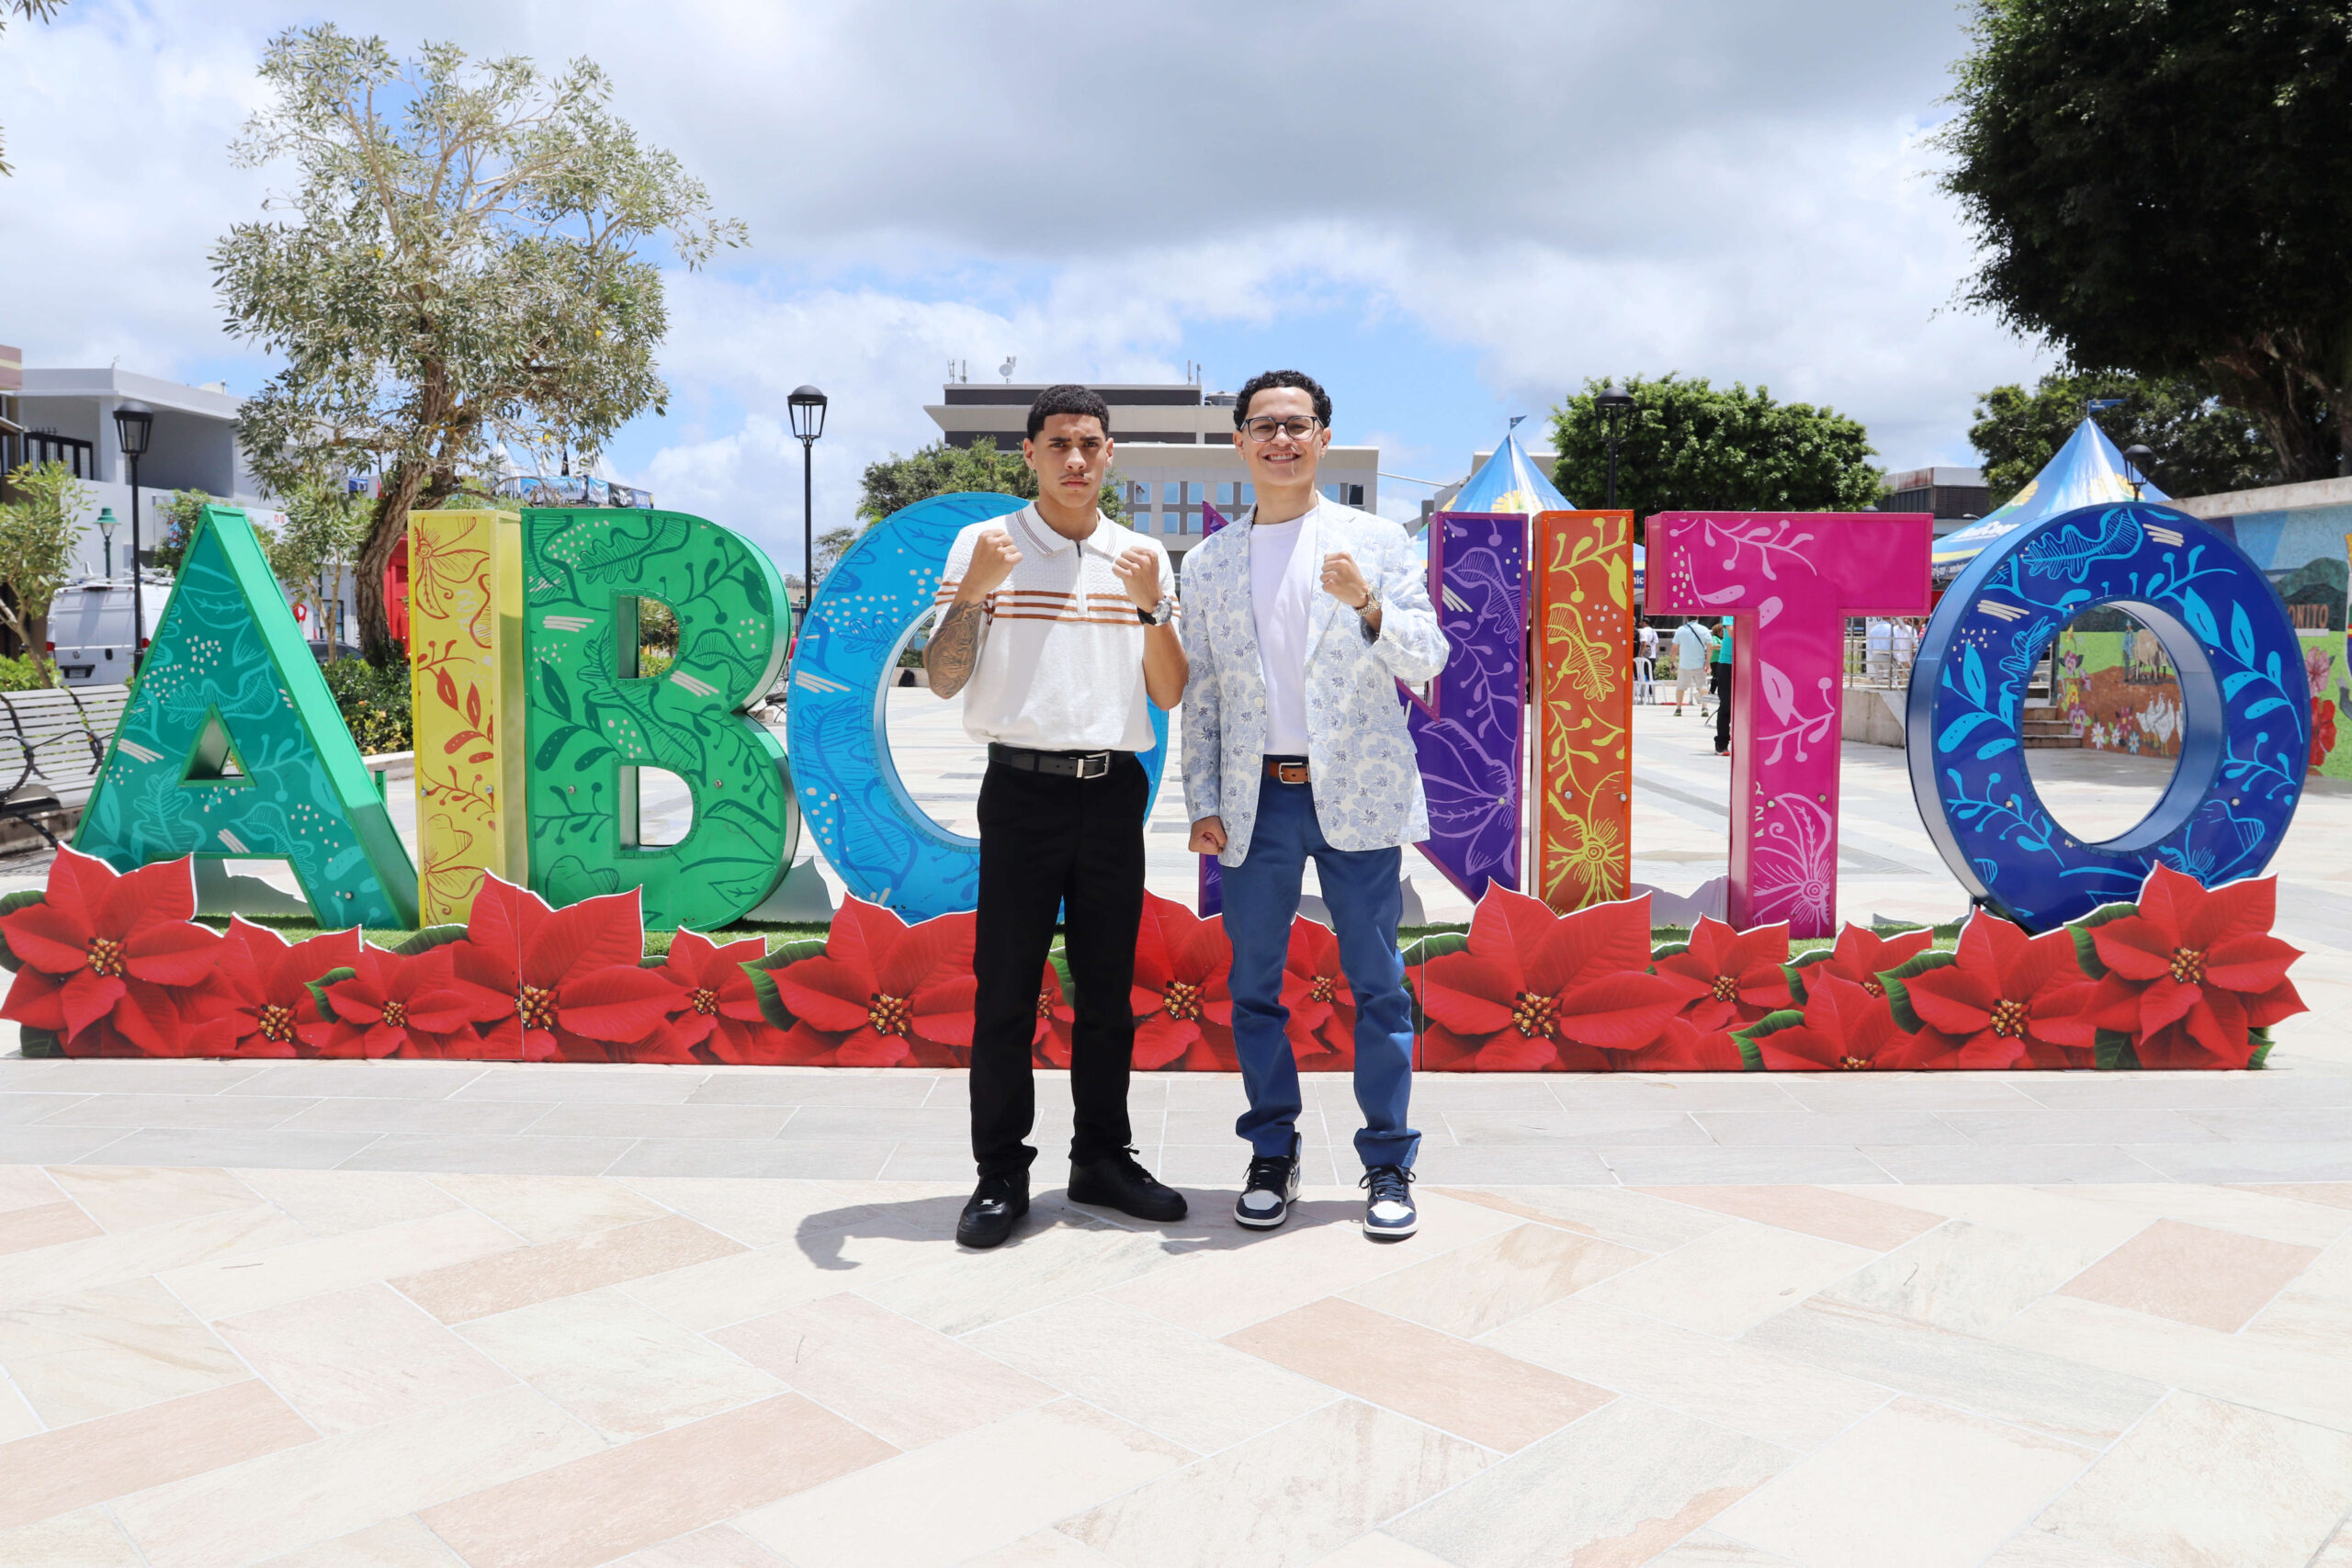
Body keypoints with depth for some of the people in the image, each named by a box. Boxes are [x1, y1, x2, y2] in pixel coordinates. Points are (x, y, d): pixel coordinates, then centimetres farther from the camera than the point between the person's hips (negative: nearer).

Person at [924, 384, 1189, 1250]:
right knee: (1006, 986, 0)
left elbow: (1169, 694, 6)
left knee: (1108, 985, 9)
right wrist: (973, 590, -16)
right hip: (1022, 788, -3)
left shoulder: (1144, 556, 10)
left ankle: (1101, 1157, 21)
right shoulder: (983, 544, 2)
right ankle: (1000, 1172, 9)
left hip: (1113, 790, 3)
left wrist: (1150, 605, -9)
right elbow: (943, 680, -2)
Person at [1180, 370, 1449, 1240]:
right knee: (1254, 986, 7)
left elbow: (1426, 662, -3)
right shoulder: (1208, 563, 10)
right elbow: (1200, 694, 11)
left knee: (1377, 985, 2)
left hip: (1355, 795, -2)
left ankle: (1388, 1165, 13)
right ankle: (1271, 1156, 20)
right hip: (1255, 801, 2)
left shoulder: (1376, 541, 4)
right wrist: (1201, 804, 4)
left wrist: (1365, 603, -20)